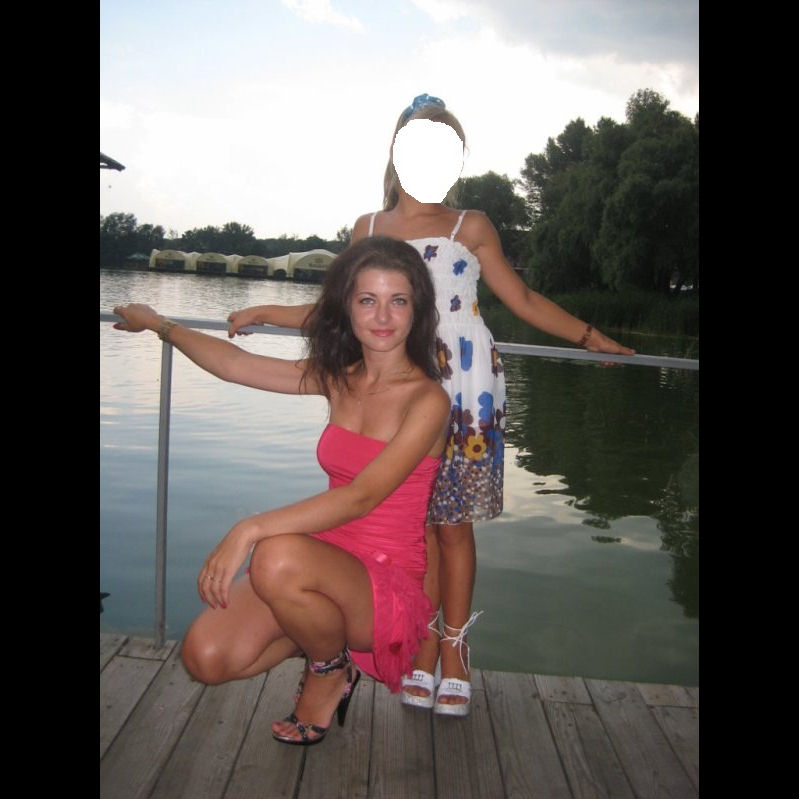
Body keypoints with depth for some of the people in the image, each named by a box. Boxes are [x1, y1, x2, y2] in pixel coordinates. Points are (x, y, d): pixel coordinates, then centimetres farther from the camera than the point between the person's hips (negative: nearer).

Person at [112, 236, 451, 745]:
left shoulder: (427, 399, -14)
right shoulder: (338, 378, 6)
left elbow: (362, 496, -25)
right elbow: (236, 364, 15)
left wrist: (250, 529, -32)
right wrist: (157, 324, 25)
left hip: (389, 584, -5)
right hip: (327, 562, 5)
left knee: (278, 559, -35)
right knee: (207, 657, -15)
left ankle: (330, 670, -3)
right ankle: (329, 632, 13)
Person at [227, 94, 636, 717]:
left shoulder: (470, 226, 7)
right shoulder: (367, 229, 13)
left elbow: (524, 301, 8)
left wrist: (588, 336, 5)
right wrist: (267, 313, 14)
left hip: (466, 392, -2)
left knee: (453, 521, 2)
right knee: (415, 521, 4)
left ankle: (454, 647, 17)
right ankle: (424, 643, 19)